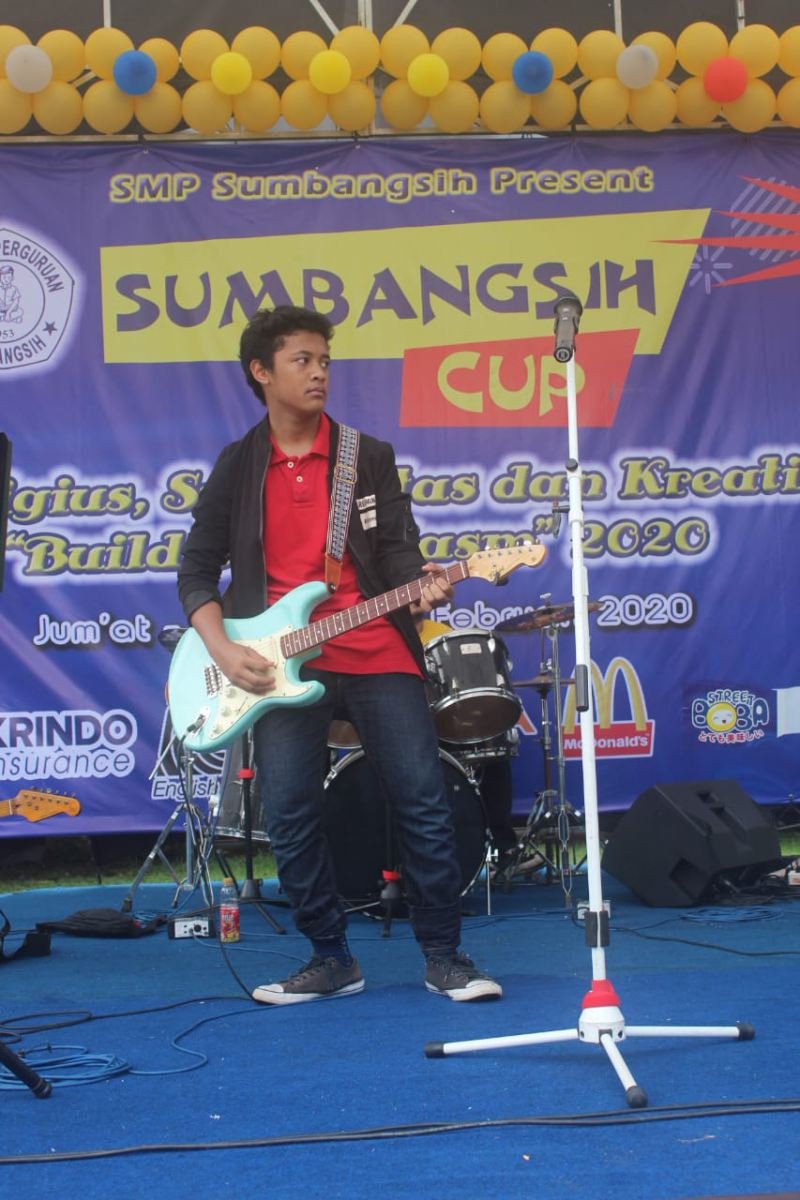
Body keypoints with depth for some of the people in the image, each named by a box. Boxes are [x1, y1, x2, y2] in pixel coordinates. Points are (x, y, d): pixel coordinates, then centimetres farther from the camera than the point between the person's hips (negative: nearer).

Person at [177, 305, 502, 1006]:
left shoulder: (370, 458, 9)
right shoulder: (238, 467, 9)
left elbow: (398, 551, 4)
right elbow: (198, 570, 9)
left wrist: (422, 586, -19)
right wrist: (223, 649, -5)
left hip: (378, 657, 0)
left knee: (424, 804, -6)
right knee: (290, 820, -5)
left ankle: (444, 957, 8)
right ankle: (331, 960, 13)